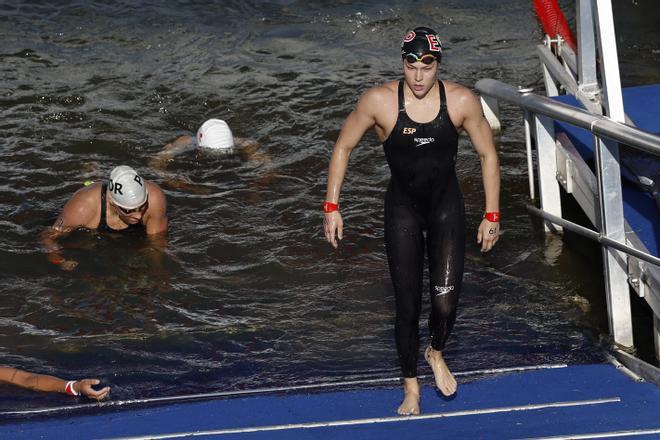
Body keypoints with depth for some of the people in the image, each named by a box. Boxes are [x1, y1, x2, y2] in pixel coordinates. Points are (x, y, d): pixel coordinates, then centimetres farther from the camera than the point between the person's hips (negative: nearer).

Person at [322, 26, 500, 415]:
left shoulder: (462, 101, -15)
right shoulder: (379, 101, -17)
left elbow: (488, 155, -1)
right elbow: (343, 147, -4)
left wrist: (492, 215, -1)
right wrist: (332, 207, -6)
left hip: (446, 203, 0)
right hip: (403, 207, 0)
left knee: (446, 302, -10)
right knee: (407, 305, 1)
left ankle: (437, 353, 25)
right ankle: (411, 386, 22)